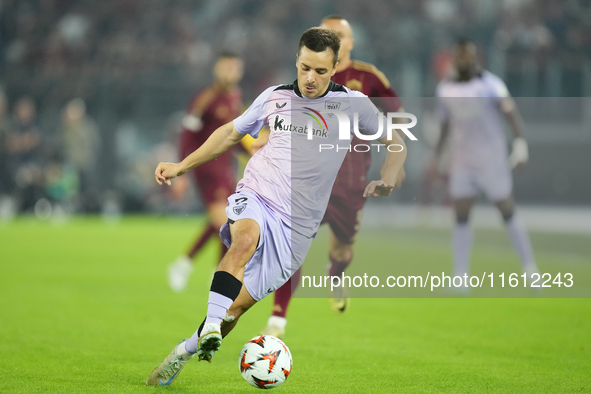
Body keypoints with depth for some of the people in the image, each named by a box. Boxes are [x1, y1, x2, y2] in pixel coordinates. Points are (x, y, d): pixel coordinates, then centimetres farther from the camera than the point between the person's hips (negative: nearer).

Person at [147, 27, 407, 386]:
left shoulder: (353, 104, 0)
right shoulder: (274, 97, 6)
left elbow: (396, 144, 8)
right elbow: (231, 133, 21)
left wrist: (388, 180, -13)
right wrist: (181, 166, 17)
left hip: (296, 225, 0)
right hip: (254, 197, 0)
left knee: (239, 304, -1)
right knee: (246, 238, -37)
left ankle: (187, 351, 21)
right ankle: (210, 329, -44)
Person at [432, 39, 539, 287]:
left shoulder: (489, 84, -10)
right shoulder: (445, 89, 7)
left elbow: (511, 112, -18)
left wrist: (520, 144, -31)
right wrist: (436, 159, 19)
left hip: (492, 160, -4)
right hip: (461, 162, 4)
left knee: (508, 215, 2)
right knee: (461, 218, -1)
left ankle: (530, 270, 13)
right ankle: (460, 277, 0)